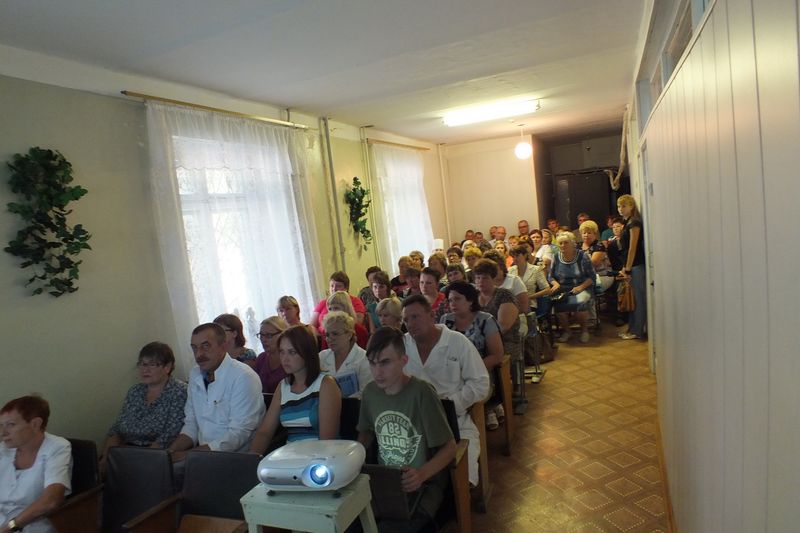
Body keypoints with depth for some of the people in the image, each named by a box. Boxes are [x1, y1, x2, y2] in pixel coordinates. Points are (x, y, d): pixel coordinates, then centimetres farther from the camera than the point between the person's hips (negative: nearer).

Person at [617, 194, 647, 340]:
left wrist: (628, 269, -16)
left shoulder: (634, 223, -12)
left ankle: (636, 331, 5)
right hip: (632, 266, 9)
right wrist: (625, 267, 14)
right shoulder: (628, 223, 15)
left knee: (639, 298, -2)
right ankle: (633, 329, 20)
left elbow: (633, 248, -16)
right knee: (635, 298, 13)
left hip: (637, 266, -9)